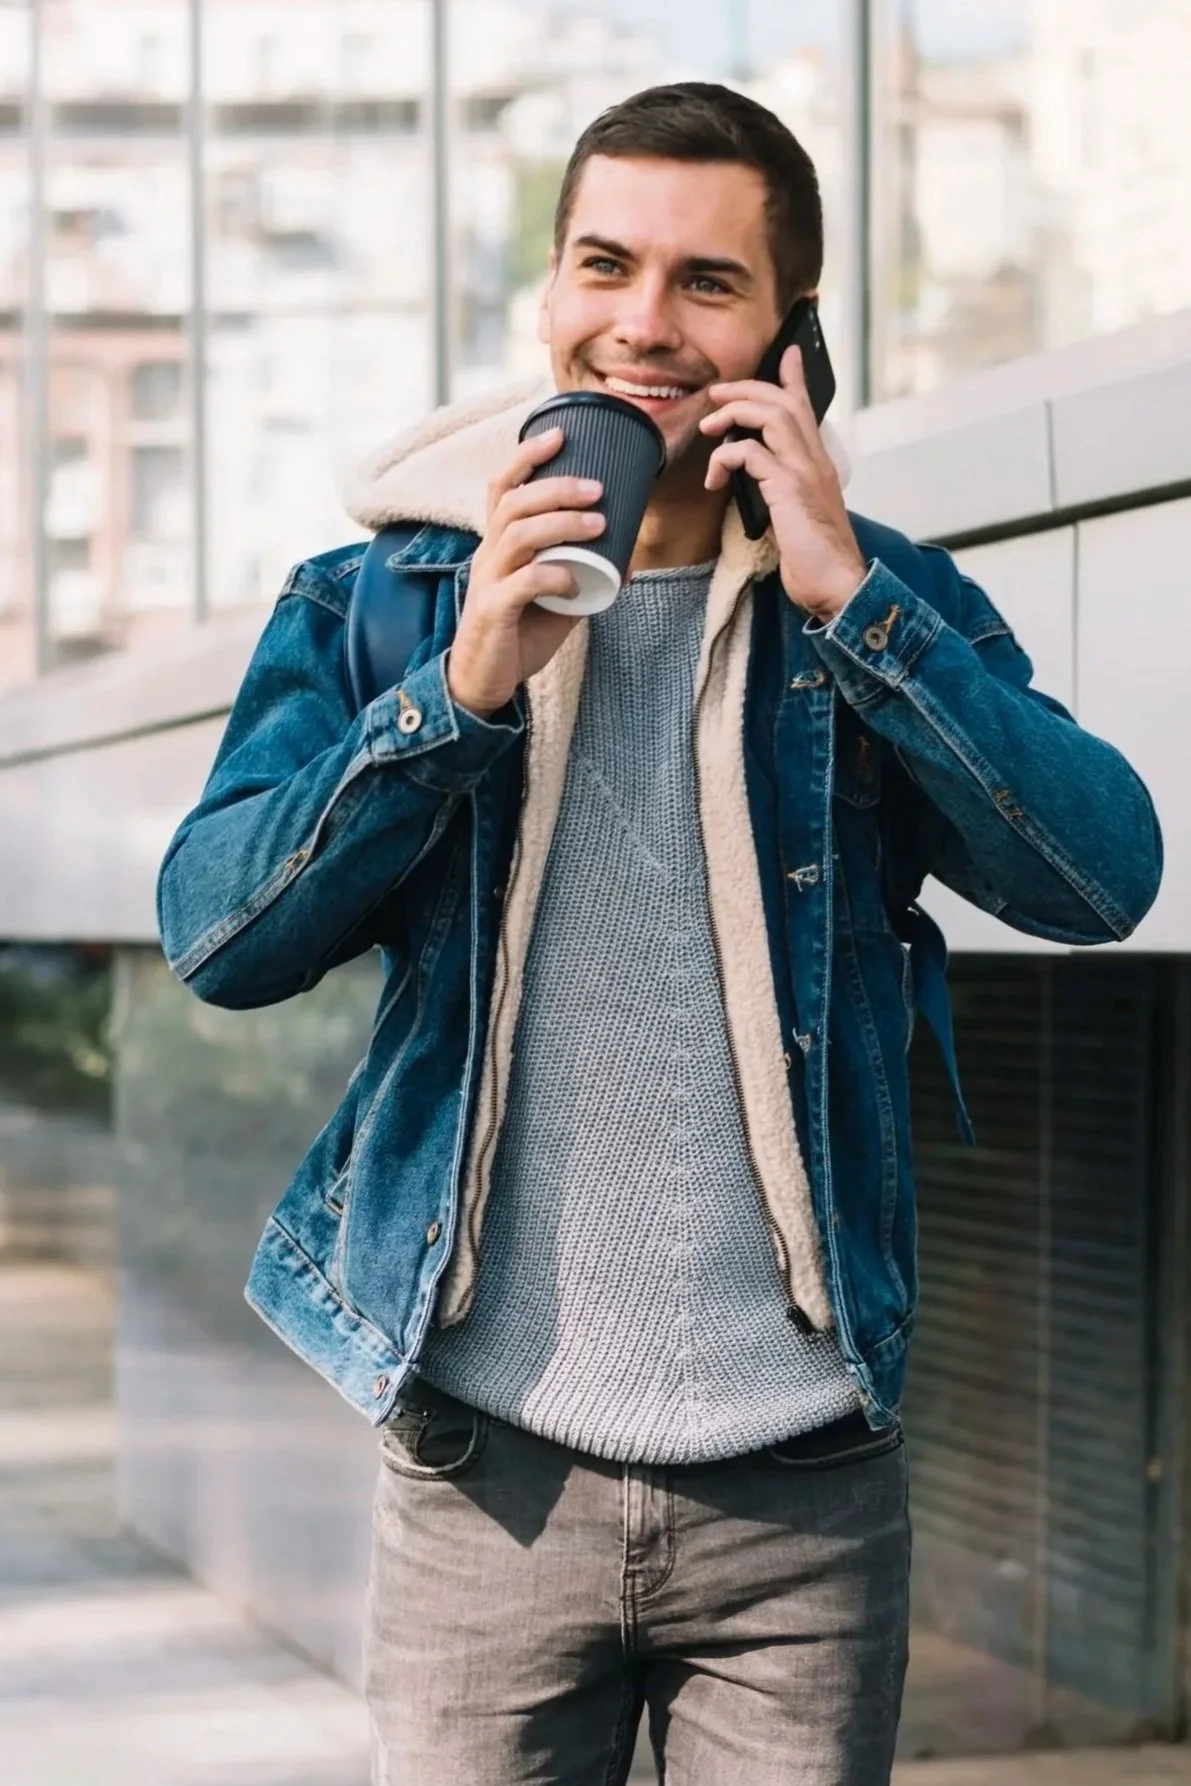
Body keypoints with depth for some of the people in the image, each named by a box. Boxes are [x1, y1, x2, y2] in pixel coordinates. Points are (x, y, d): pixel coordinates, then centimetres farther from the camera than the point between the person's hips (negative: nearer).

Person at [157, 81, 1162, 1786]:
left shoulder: (888, 609, 4)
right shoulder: (384, 605, 4)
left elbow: (1104, 873, -11)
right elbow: (216, 937, -7)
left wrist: (847, 601, -16)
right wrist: (464, 689, -17)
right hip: (489, 1475, 0)